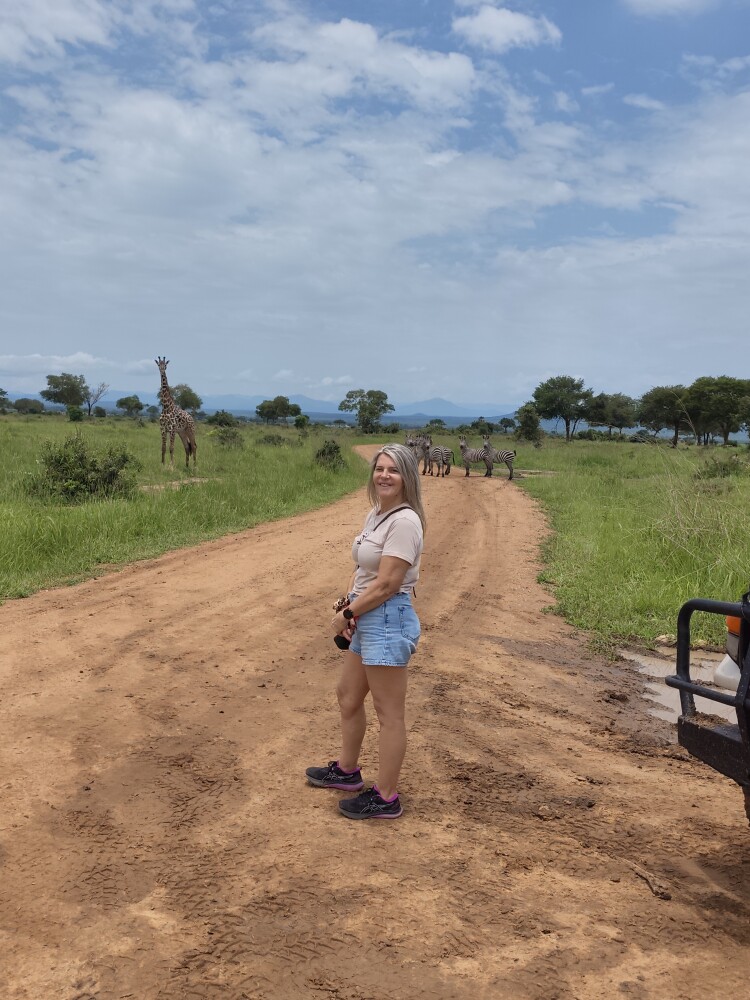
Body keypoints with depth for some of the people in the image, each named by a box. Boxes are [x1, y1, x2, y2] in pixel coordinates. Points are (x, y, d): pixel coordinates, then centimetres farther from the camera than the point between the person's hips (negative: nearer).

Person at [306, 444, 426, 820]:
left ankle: (385, 798, 14)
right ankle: (347, 769, 43)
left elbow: (386, 584, -22)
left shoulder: (404, 521, -19)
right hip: (367, 619, 11)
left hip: (388, 620, -11)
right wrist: (347, 606, -1)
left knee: (389, 714, 1)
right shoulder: (375, 514, 10)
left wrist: (347, 614, -12)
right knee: (347, 695, 24)